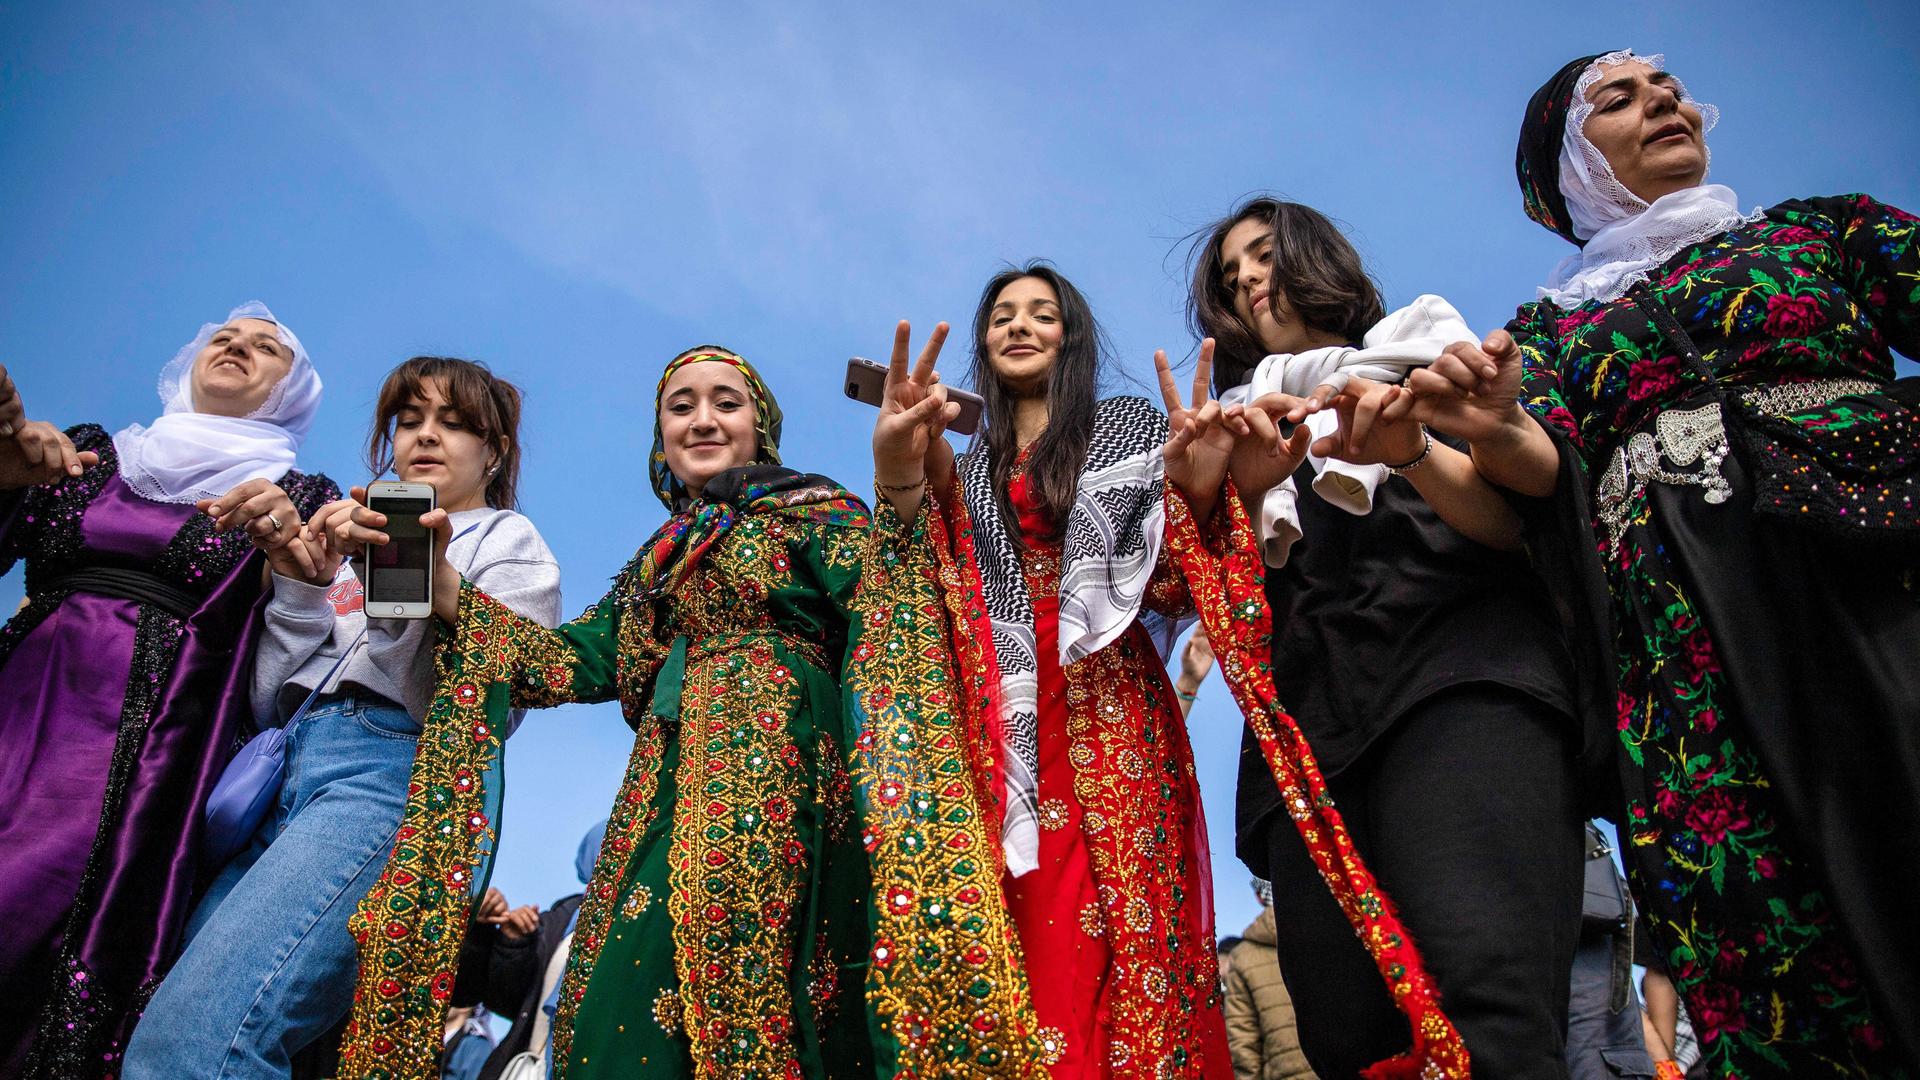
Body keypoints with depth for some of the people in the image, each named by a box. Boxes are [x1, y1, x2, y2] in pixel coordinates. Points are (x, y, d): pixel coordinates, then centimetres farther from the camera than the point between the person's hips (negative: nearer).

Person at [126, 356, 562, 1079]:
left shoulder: (507, 539, 14)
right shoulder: (357, 537, 29)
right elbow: (271, 701, 21)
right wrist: (297, 587, 7)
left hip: (392, 771, -6)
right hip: (282, 774, 6)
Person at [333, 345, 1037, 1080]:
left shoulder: (812, 511, 10)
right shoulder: (658, 559, 27)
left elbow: (880, 605, -9)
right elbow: (576, 660, 20)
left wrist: (898, 484, -29)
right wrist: (444, 591, 12)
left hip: (773, 779, -6)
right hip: (668, 802, 6)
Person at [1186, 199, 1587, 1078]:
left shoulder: (1427, 359, 24)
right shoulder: (1246, 428, 29)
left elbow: (1523, 524, 9)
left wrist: (1411, 452, -9)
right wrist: (1243, 491, -6)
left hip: (1460, 681, -2)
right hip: (1309, 731, 3)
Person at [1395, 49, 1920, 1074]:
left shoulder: (1822, 224, 24)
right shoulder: (1548, 325, 23)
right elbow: (1547, 466, 4)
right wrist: (1494, 430, -19)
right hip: (1681, 635, 0)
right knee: (1776, 968, -10)